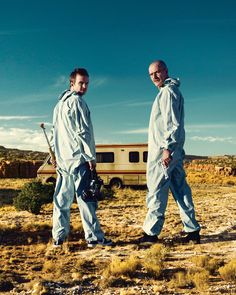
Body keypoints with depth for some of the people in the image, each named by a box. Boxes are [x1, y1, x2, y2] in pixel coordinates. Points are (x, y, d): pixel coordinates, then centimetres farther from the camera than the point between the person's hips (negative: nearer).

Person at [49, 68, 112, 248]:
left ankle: (59, 237, 12)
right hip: (79, 158, -9)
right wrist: (91, 156, -11)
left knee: (62, 199, 9)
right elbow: (82, 131, -14)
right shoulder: (77, 101, -7)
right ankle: (94, 237, -4)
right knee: (86, 198, -7)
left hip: (63, 159, 9)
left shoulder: (59, 104, 21)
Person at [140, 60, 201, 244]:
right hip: (174, 149, 10)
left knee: (156, 190, -6)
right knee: (180, 189, 8)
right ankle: (192, 230, 11)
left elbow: (172, 123, -18)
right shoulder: (172, 91, 22)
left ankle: (151, 232, 0)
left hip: (163, 148, -10)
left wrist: (167, 148, -22)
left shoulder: (168, 91, -9)